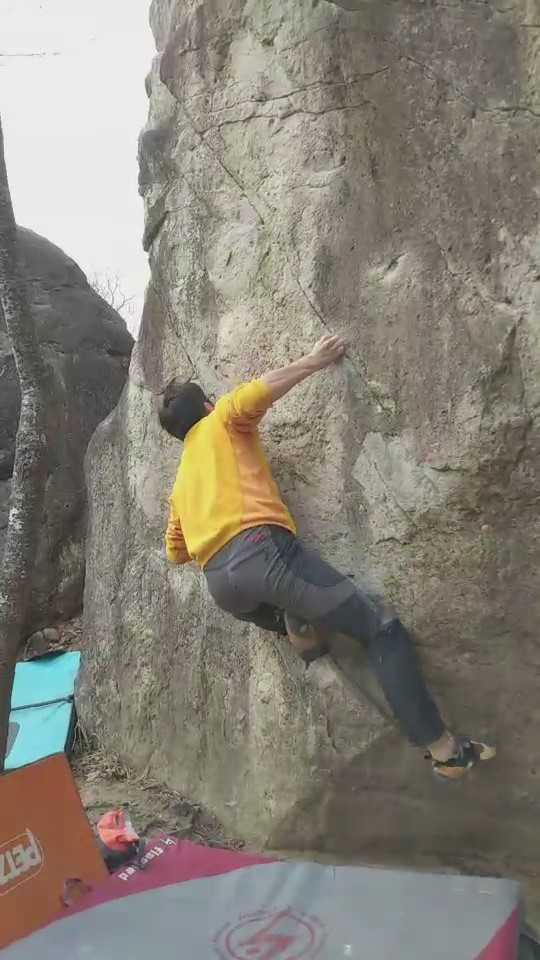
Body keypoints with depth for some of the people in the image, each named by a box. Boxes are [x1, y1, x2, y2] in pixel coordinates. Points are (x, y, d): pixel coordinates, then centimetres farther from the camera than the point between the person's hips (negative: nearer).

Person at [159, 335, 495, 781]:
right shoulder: (220, 422, 15)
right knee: (381, 626, -3)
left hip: (221, 585, 7)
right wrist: (313, 362, 1)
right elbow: (249, 397, -8)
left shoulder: (182, 480, 32)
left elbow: (175, 552, 35)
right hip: (260, 551, -6)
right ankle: (443, 747, -6)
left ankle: (295, 623, 5)